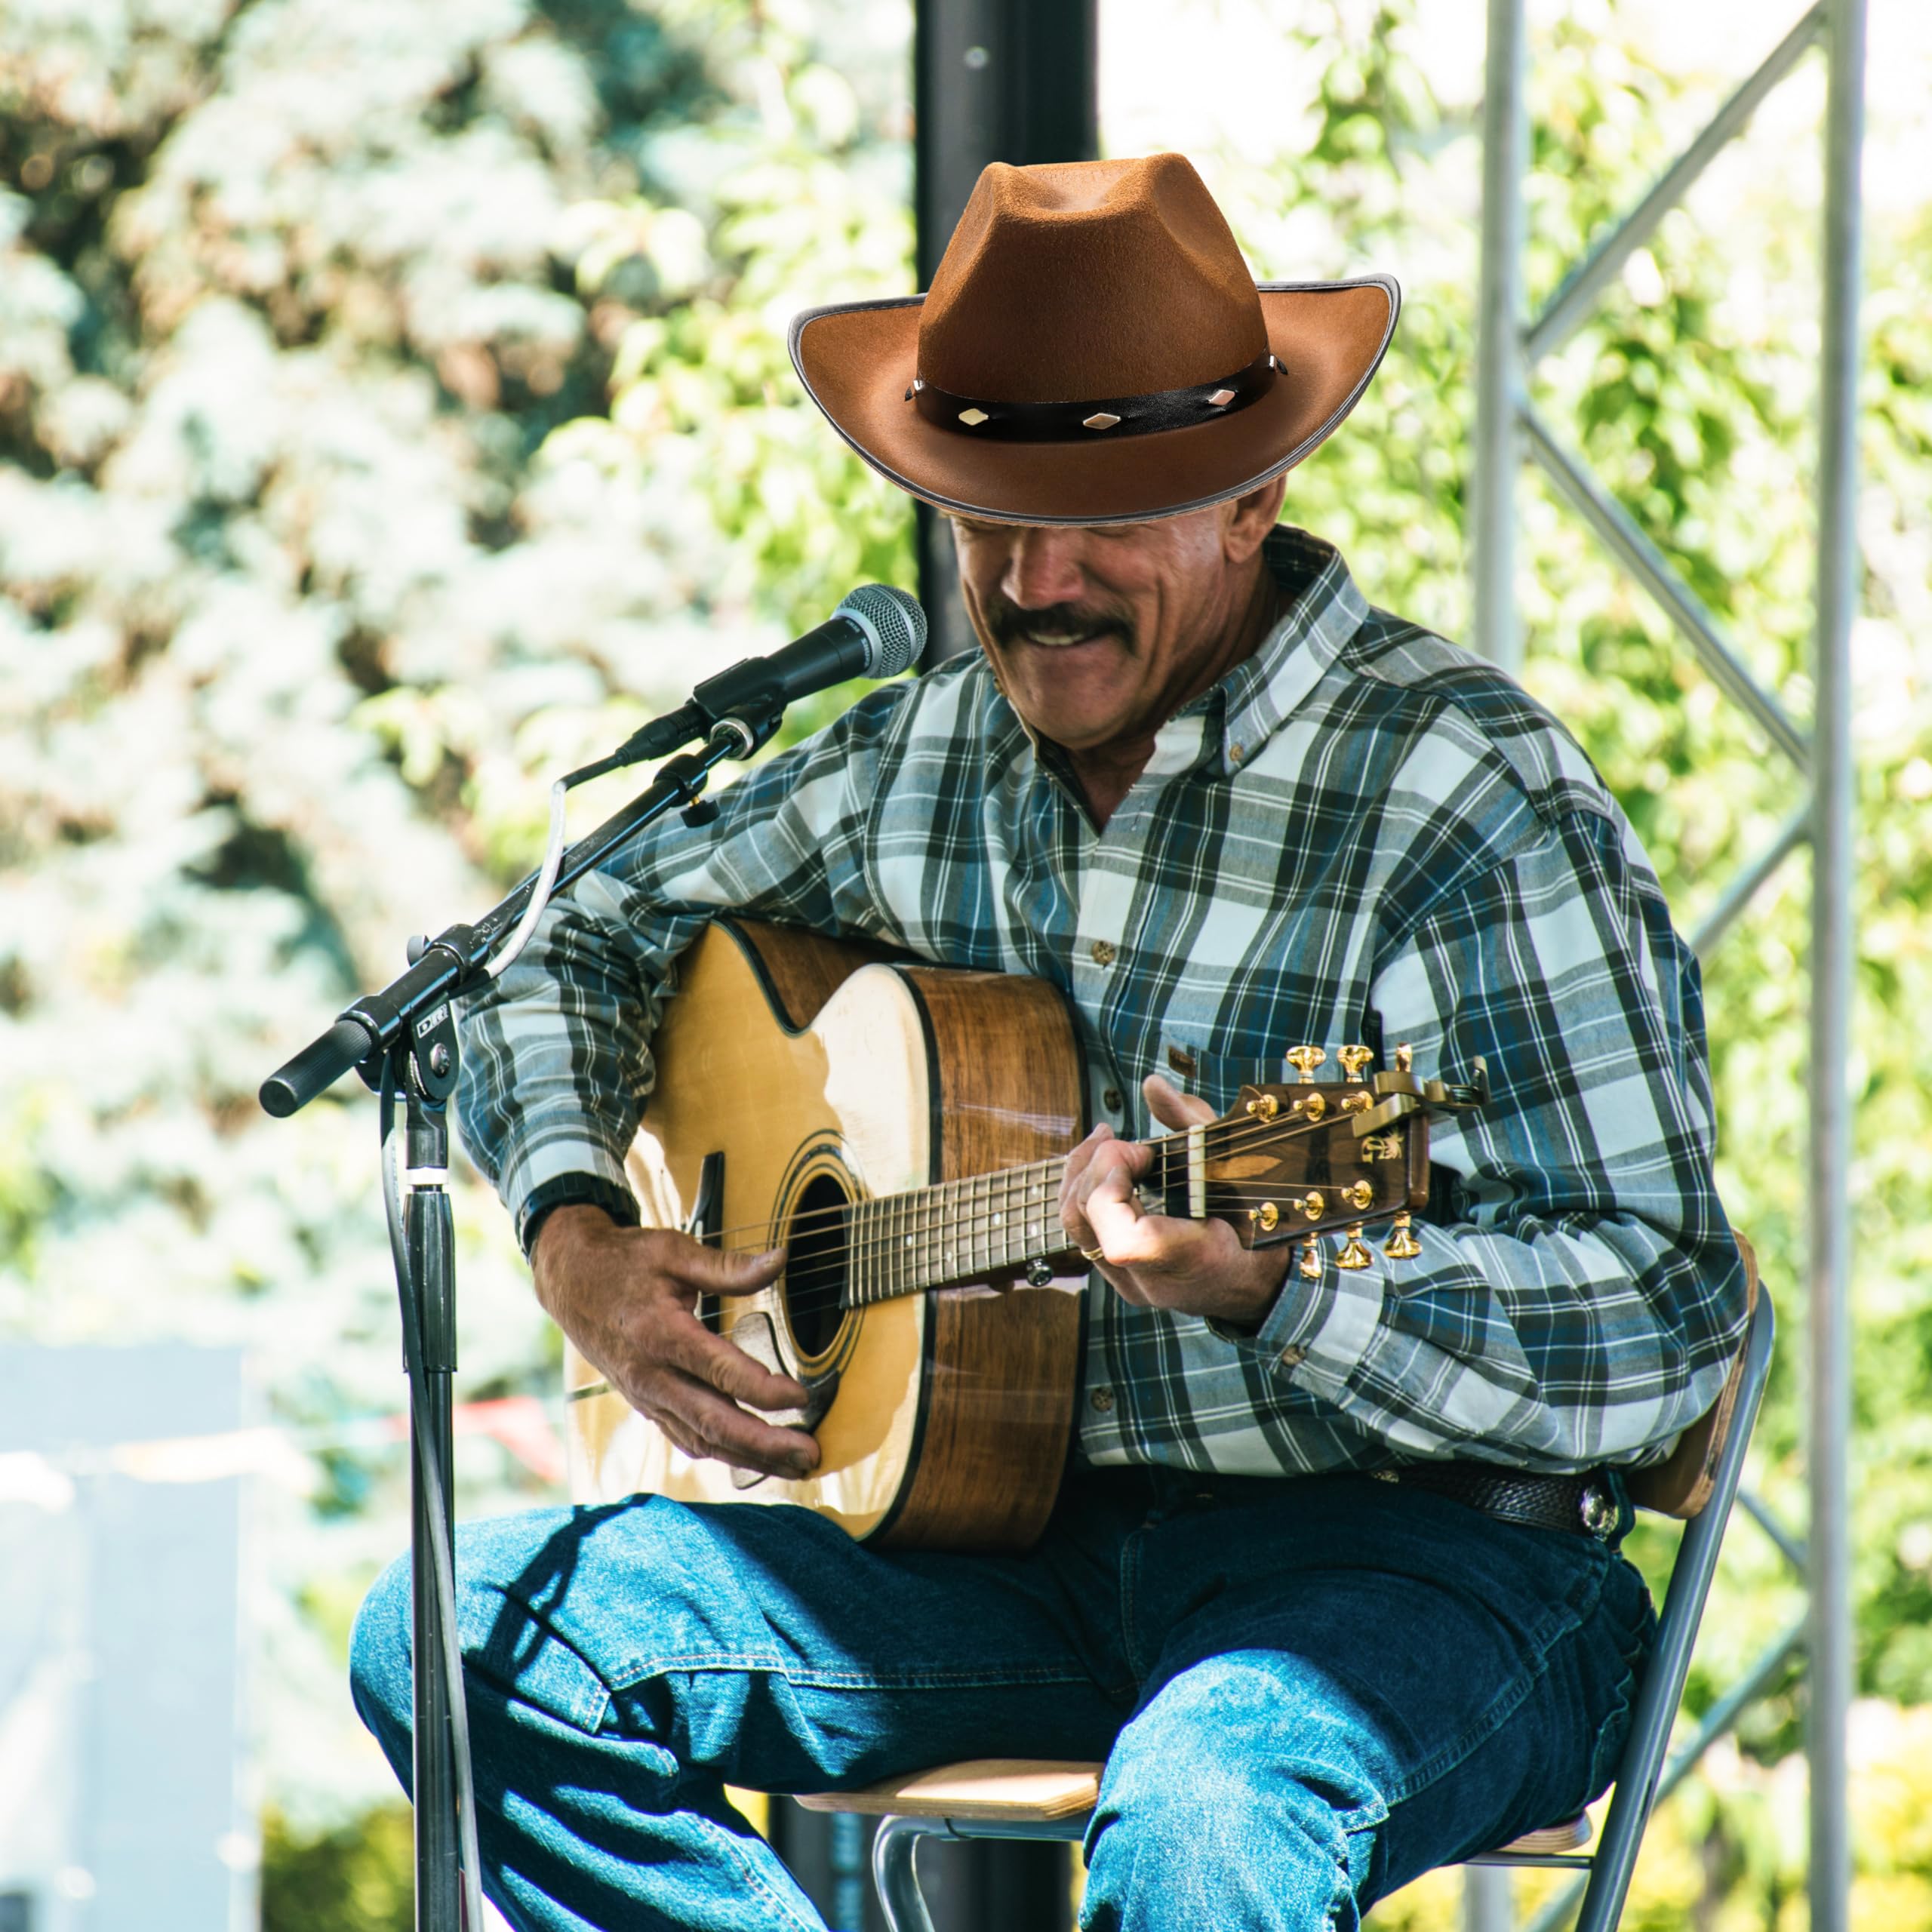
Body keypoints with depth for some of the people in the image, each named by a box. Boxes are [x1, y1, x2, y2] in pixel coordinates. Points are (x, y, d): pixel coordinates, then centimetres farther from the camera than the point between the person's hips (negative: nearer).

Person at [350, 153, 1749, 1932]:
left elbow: (1662, 1334, -17)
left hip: (1413, 1544, -7)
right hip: (1015, 1526, 7)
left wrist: (1271, 1283, -33)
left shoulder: (1470, 803, -12)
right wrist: (580, 1237, 5)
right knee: (460, 1638, -12)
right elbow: (590, 949, 26)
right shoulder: (924, 762, 9)